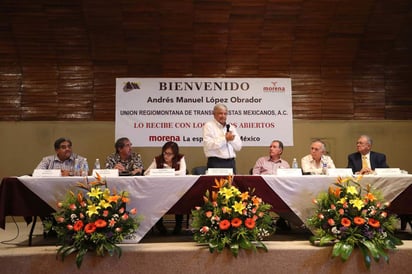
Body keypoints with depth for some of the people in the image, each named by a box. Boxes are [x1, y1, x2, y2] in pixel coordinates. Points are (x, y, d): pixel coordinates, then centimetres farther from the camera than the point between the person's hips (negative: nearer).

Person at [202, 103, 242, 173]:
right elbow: (208, 145, -15)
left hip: (231, 162, 5)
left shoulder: (231, 127, 17)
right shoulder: (209, 126, 0)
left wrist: (231, 139, -7)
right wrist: (225, 139, -14)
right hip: (216, 162, -5)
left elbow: (238, 146, 12)